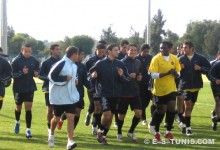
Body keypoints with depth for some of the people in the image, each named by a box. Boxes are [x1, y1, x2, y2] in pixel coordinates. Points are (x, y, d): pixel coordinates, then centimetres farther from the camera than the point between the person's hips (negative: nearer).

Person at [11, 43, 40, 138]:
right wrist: (22, 72, -30)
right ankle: (17, 122, 44)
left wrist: (36, 73, -7)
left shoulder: (34, 60, 0)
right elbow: (12, 74, -15)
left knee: (28, 108, -5)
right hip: (18, 88, -1)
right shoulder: (16, 60, -12)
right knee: (18, 107, 15)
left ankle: (28, 130, -1)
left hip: (30, 88, 1)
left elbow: (37, 70, 15)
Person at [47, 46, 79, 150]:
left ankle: (70, 141, -11)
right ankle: (51, 134, 39)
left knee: (71, 117, -7)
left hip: (71, 97, 6)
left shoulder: (74, 66, 10)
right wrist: (65, 78, -19)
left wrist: (74, 80, 6)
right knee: (56, 118, 11)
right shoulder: (62, 64, -17)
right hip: (59, 97, -6)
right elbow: (52, 76, -20)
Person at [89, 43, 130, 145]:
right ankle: (100, 131, 12)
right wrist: (93, 75, -20)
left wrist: (122, 76, -15)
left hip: (115, 95, 4)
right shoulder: (101, 63, -6)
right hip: (104, 94, -4)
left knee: (110, 117, 8)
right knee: (107, 115, -14)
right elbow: (90, 73, 2)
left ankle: (103, 136, 23)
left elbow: (127, 79, 6)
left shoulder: (120, 64, 3)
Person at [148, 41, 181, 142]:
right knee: (161, 111, 4)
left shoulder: (175, 59, 2)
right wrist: (167, 73, -28)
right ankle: (156, 132, 21)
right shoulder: (156, 59, -12)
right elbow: (153, 75, -19)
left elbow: (178, 74, 8)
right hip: (160, 89, -3)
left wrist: (175, 72, -16)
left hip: (171, 88, 3)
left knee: (172, 109, -5)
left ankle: (168, 132, 11)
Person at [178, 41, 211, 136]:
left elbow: (209, 69, 1)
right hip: (185, 86, -2)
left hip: (196, 86, 2)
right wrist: (180, 68, -18)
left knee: (191, 106, 12)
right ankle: (188, 127, -6)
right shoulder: (181, 59, 0)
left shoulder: (200, 58, 0)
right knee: (188, 106, -12)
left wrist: (200, 68, -14)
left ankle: (183, 123, 28)